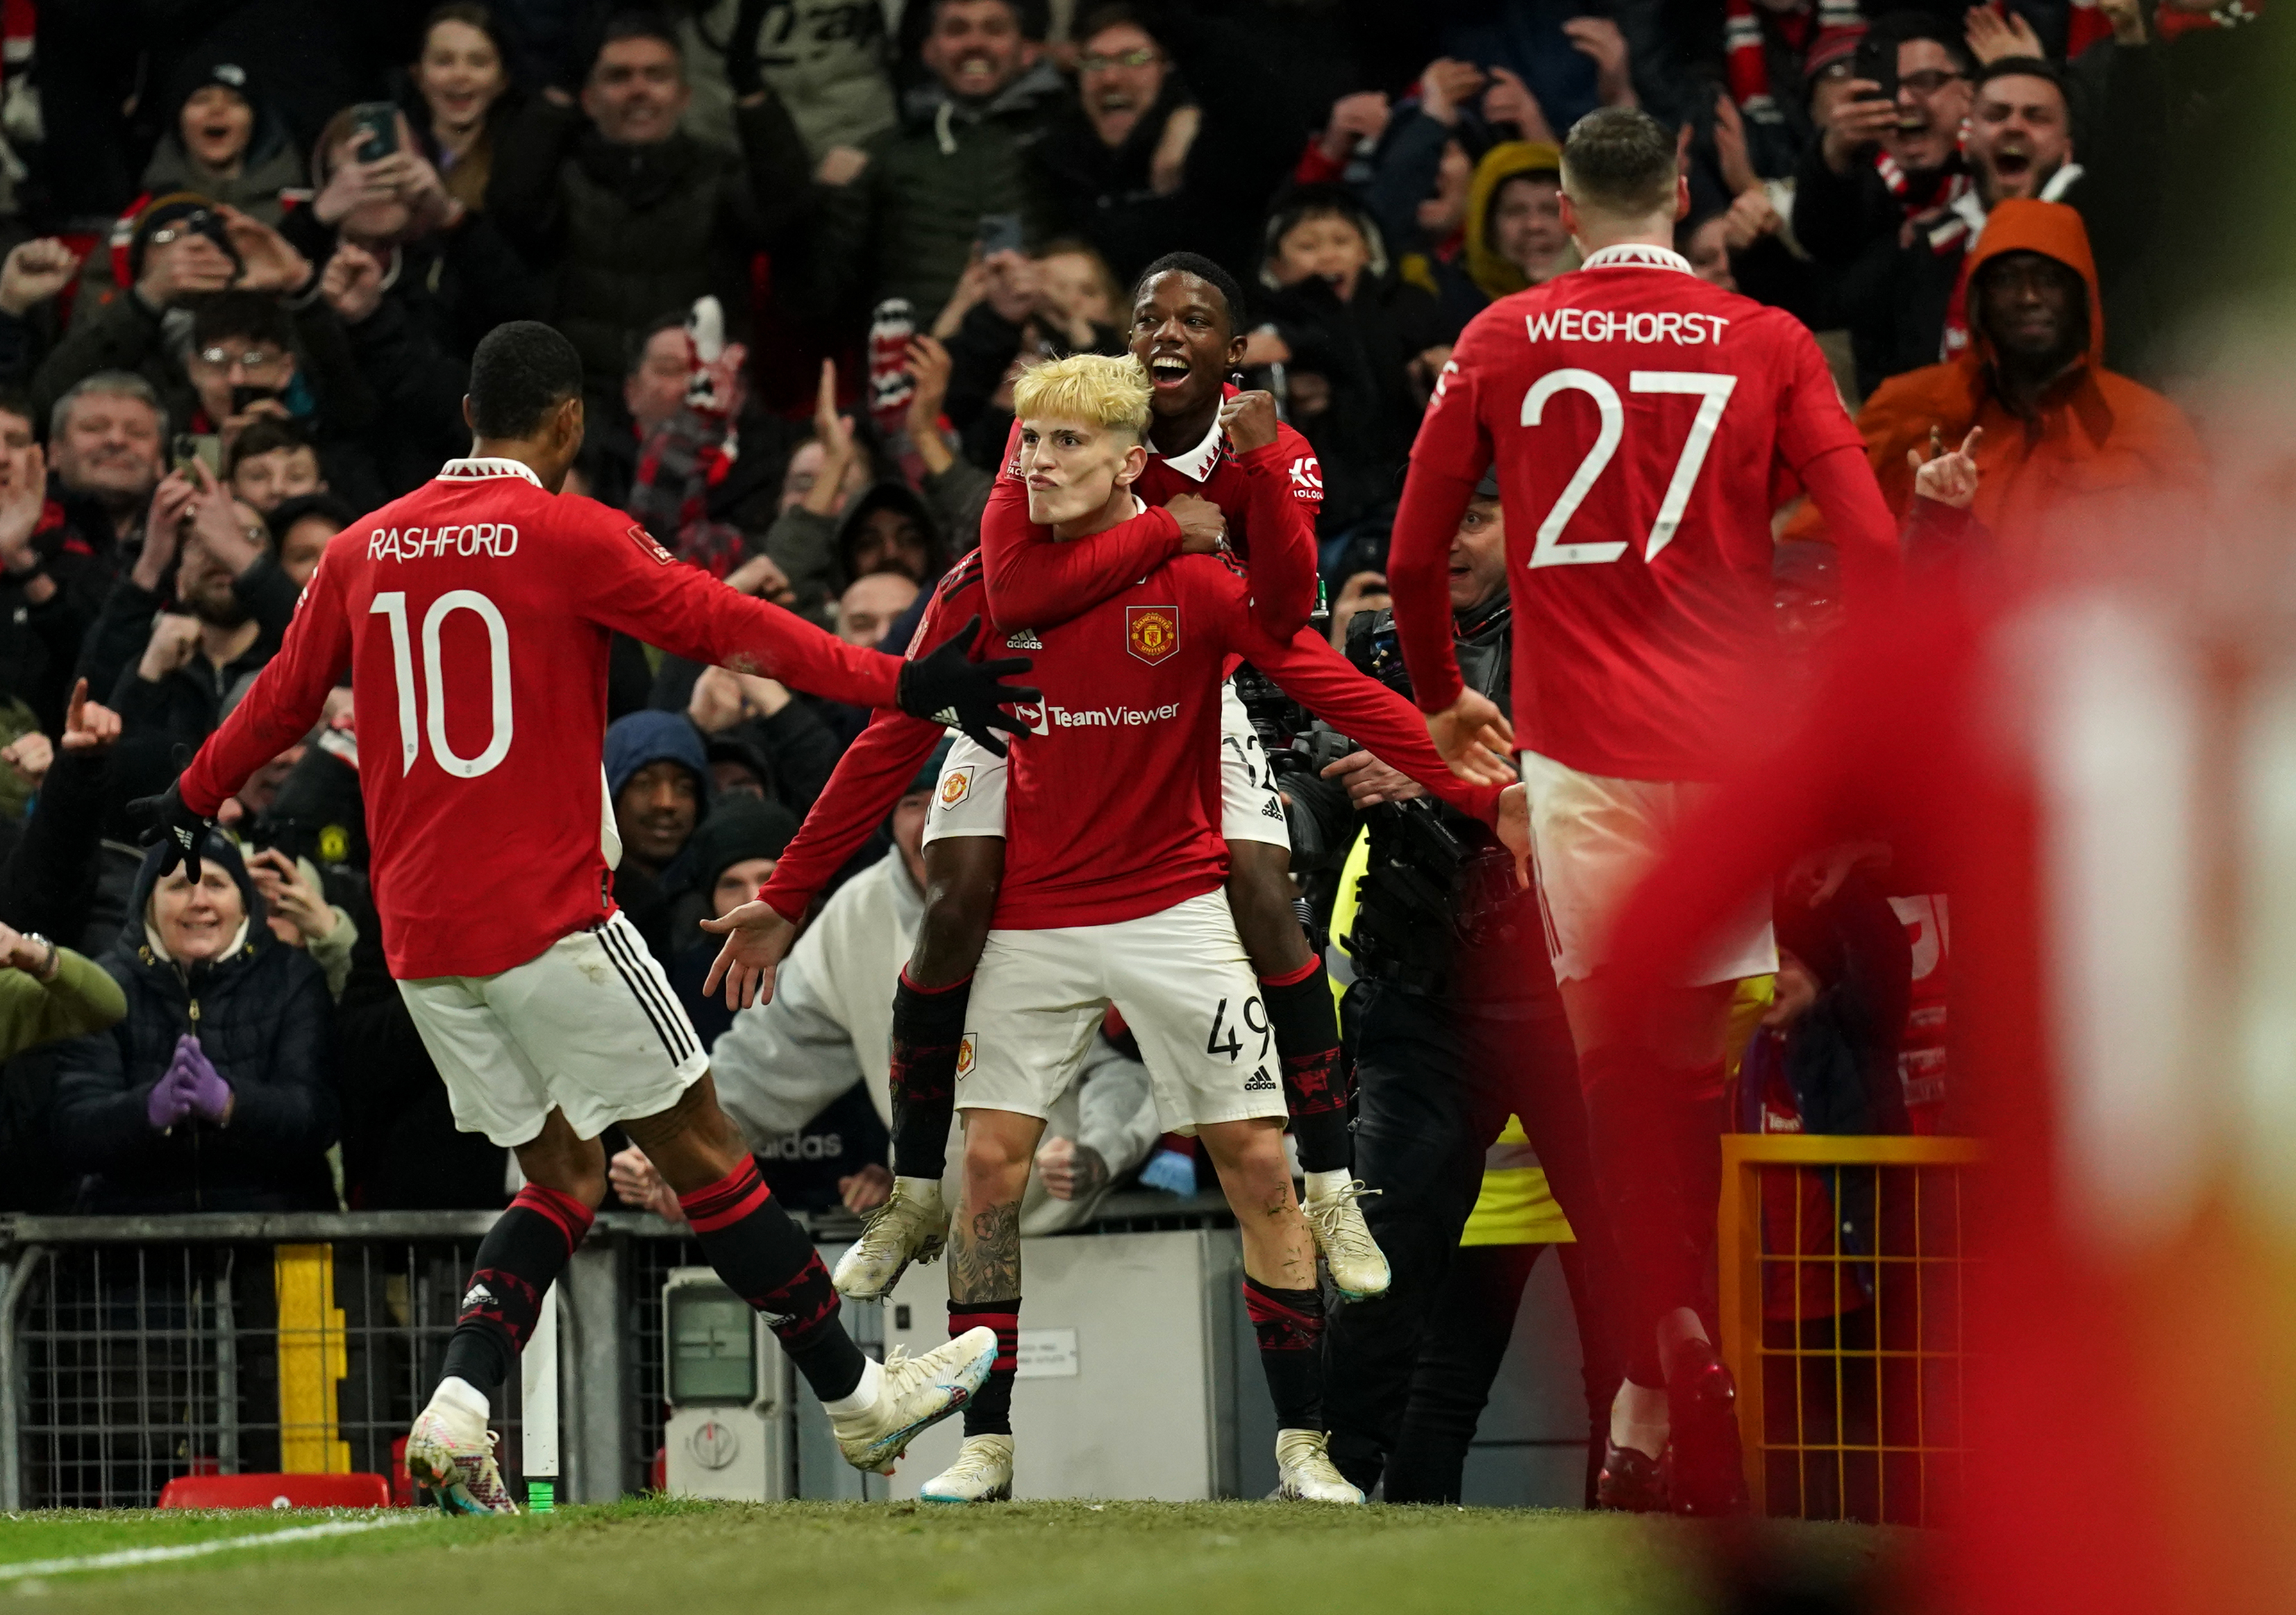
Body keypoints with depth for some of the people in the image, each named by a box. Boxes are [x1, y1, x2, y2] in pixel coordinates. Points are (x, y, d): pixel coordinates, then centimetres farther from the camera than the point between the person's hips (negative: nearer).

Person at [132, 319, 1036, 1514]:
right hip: (546, 913, -6)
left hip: (419, 933, 6)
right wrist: (901, 687, -11)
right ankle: (855, 1400, 10)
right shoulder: (569, 536, -7)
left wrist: (194, 799, 39)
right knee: (698, 1145, 3)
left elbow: (284, 695, 22)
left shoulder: (366, 548, 10)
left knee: (562, 1175, 14)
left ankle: (454, 1417, -4)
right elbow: (725, 628, -12)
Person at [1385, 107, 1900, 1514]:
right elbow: (1873, 541, -5)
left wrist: (1443, 699, 26)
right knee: (1694, 1055, 10)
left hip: (1584, 746, -1)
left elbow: (1415, 553, 10)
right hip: (1732, 741, 1)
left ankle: (1679, 1346, -16)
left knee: (1620, 1054, -1)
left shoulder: (1504, 341, 5)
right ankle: (1656, 1398, 15)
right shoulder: (1768, 344, 3)